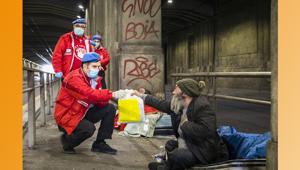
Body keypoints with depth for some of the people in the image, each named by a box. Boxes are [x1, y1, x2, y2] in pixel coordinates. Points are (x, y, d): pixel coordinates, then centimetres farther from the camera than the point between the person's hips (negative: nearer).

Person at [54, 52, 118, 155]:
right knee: (88, 128, -33)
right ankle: (66, 140, 0)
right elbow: (90, 95, -36)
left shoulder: (95, 79, 3)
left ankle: (99, 144, 2)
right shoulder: (74, 78, -23)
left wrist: (108, 96, -27)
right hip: (67, 116, -8)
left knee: (110, 109, -3)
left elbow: (99, 101, -4)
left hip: (82, 113, 9)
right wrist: (112, 94, -33)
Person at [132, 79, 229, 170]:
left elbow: (206, 131, -34)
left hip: (204, 151, -9)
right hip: (187, 146, 9)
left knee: (176, 155, -25)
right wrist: (142, 96, 26)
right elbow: (161, 104, 18)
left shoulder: (202, 106, -21)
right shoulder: (179, 104, 3)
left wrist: (185, 124, -22)